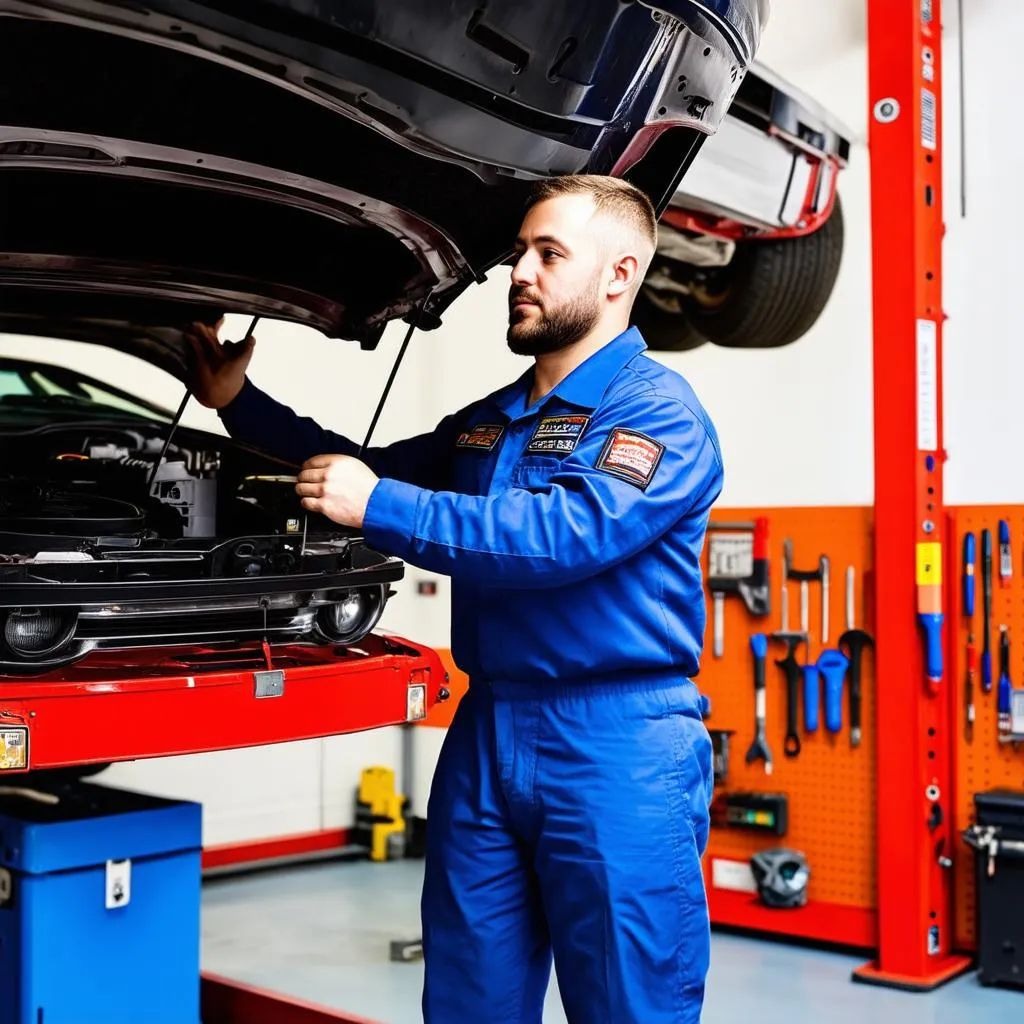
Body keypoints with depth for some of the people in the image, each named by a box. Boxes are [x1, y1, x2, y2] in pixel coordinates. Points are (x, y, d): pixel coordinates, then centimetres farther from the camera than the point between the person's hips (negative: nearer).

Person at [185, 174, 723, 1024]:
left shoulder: (659, 411, -8)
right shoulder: (489, 422, 17)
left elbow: (571, 532, -23)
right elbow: (377, 474, 31)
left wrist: (380, 508, -21)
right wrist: (239, 403, 23)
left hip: (618, 751, -7)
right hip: (487, 736, 8)